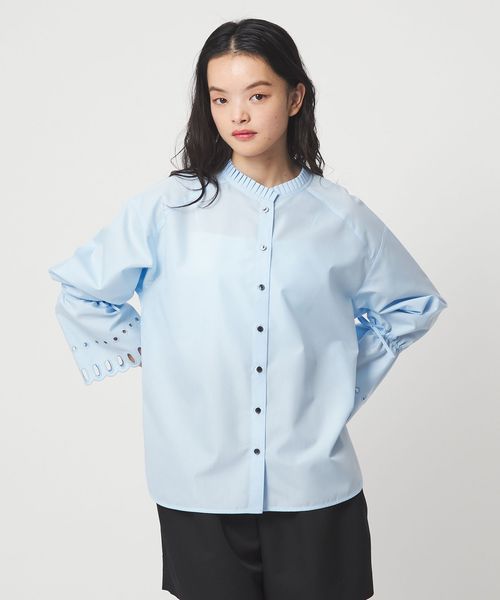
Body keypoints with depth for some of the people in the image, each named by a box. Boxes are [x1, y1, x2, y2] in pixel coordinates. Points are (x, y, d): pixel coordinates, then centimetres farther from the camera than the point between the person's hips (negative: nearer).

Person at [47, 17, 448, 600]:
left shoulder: (341, 217, 2)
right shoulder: (165, 208, -2)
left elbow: (413, 304, 18)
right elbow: (80, 290, 11)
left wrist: (345, 380, 9)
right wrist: (141, 349, 5)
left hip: (314, 491, 1)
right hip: (200, 491, -1)